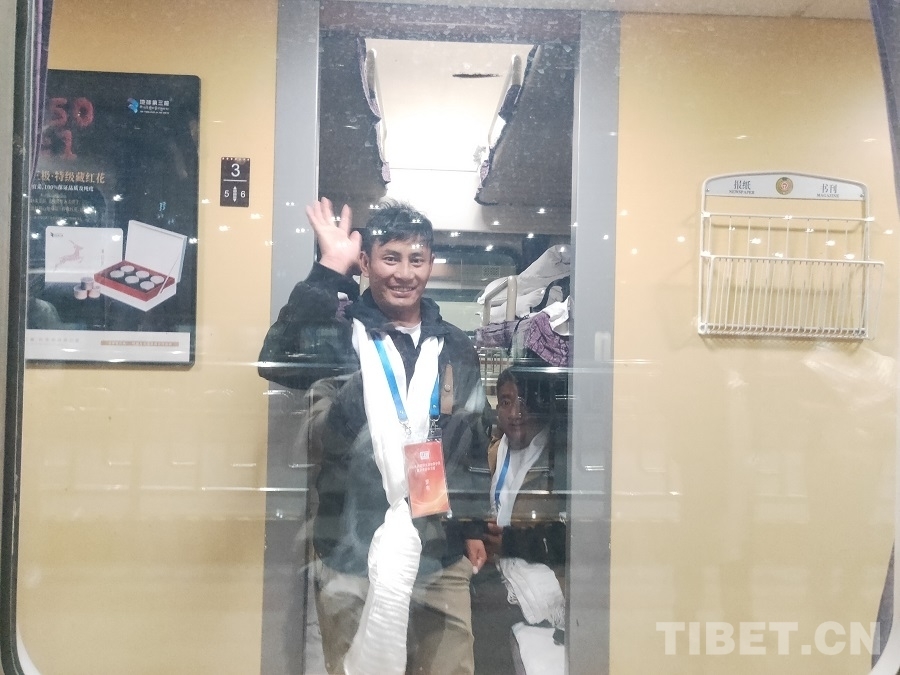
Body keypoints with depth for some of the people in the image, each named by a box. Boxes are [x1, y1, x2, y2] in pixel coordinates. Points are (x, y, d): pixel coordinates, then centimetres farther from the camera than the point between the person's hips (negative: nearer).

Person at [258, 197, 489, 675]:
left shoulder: (455, 349, 7)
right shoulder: (341, 332, -5)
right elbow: (279, 363, -27)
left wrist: (473, 526, 14)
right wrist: (329, 268, -24)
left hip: (441, 556, 4)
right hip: (353, 555, -3)